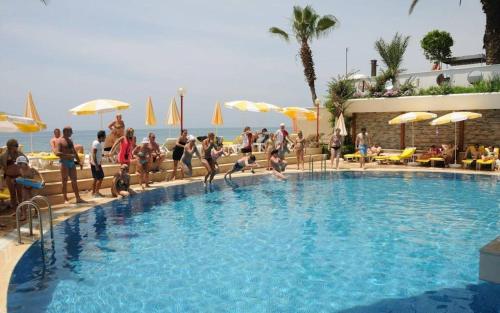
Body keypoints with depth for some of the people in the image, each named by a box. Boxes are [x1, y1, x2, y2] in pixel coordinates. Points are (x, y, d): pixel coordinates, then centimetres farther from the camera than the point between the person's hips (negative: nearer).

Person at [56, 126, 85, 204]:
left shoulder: (70, 140, 17)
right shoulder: (60, 141, -6)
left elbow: (74, 152, 23)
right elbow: (57, 153, -19)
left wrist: (79, 161, 19)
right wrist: (68, 155, -27)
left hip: (72, 162, 7)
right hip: (64, 162, -7)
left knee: (74, 180, 7)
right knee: (65, 181, -1)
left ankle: (78, 198, 9)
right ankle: (66, 199, 5)